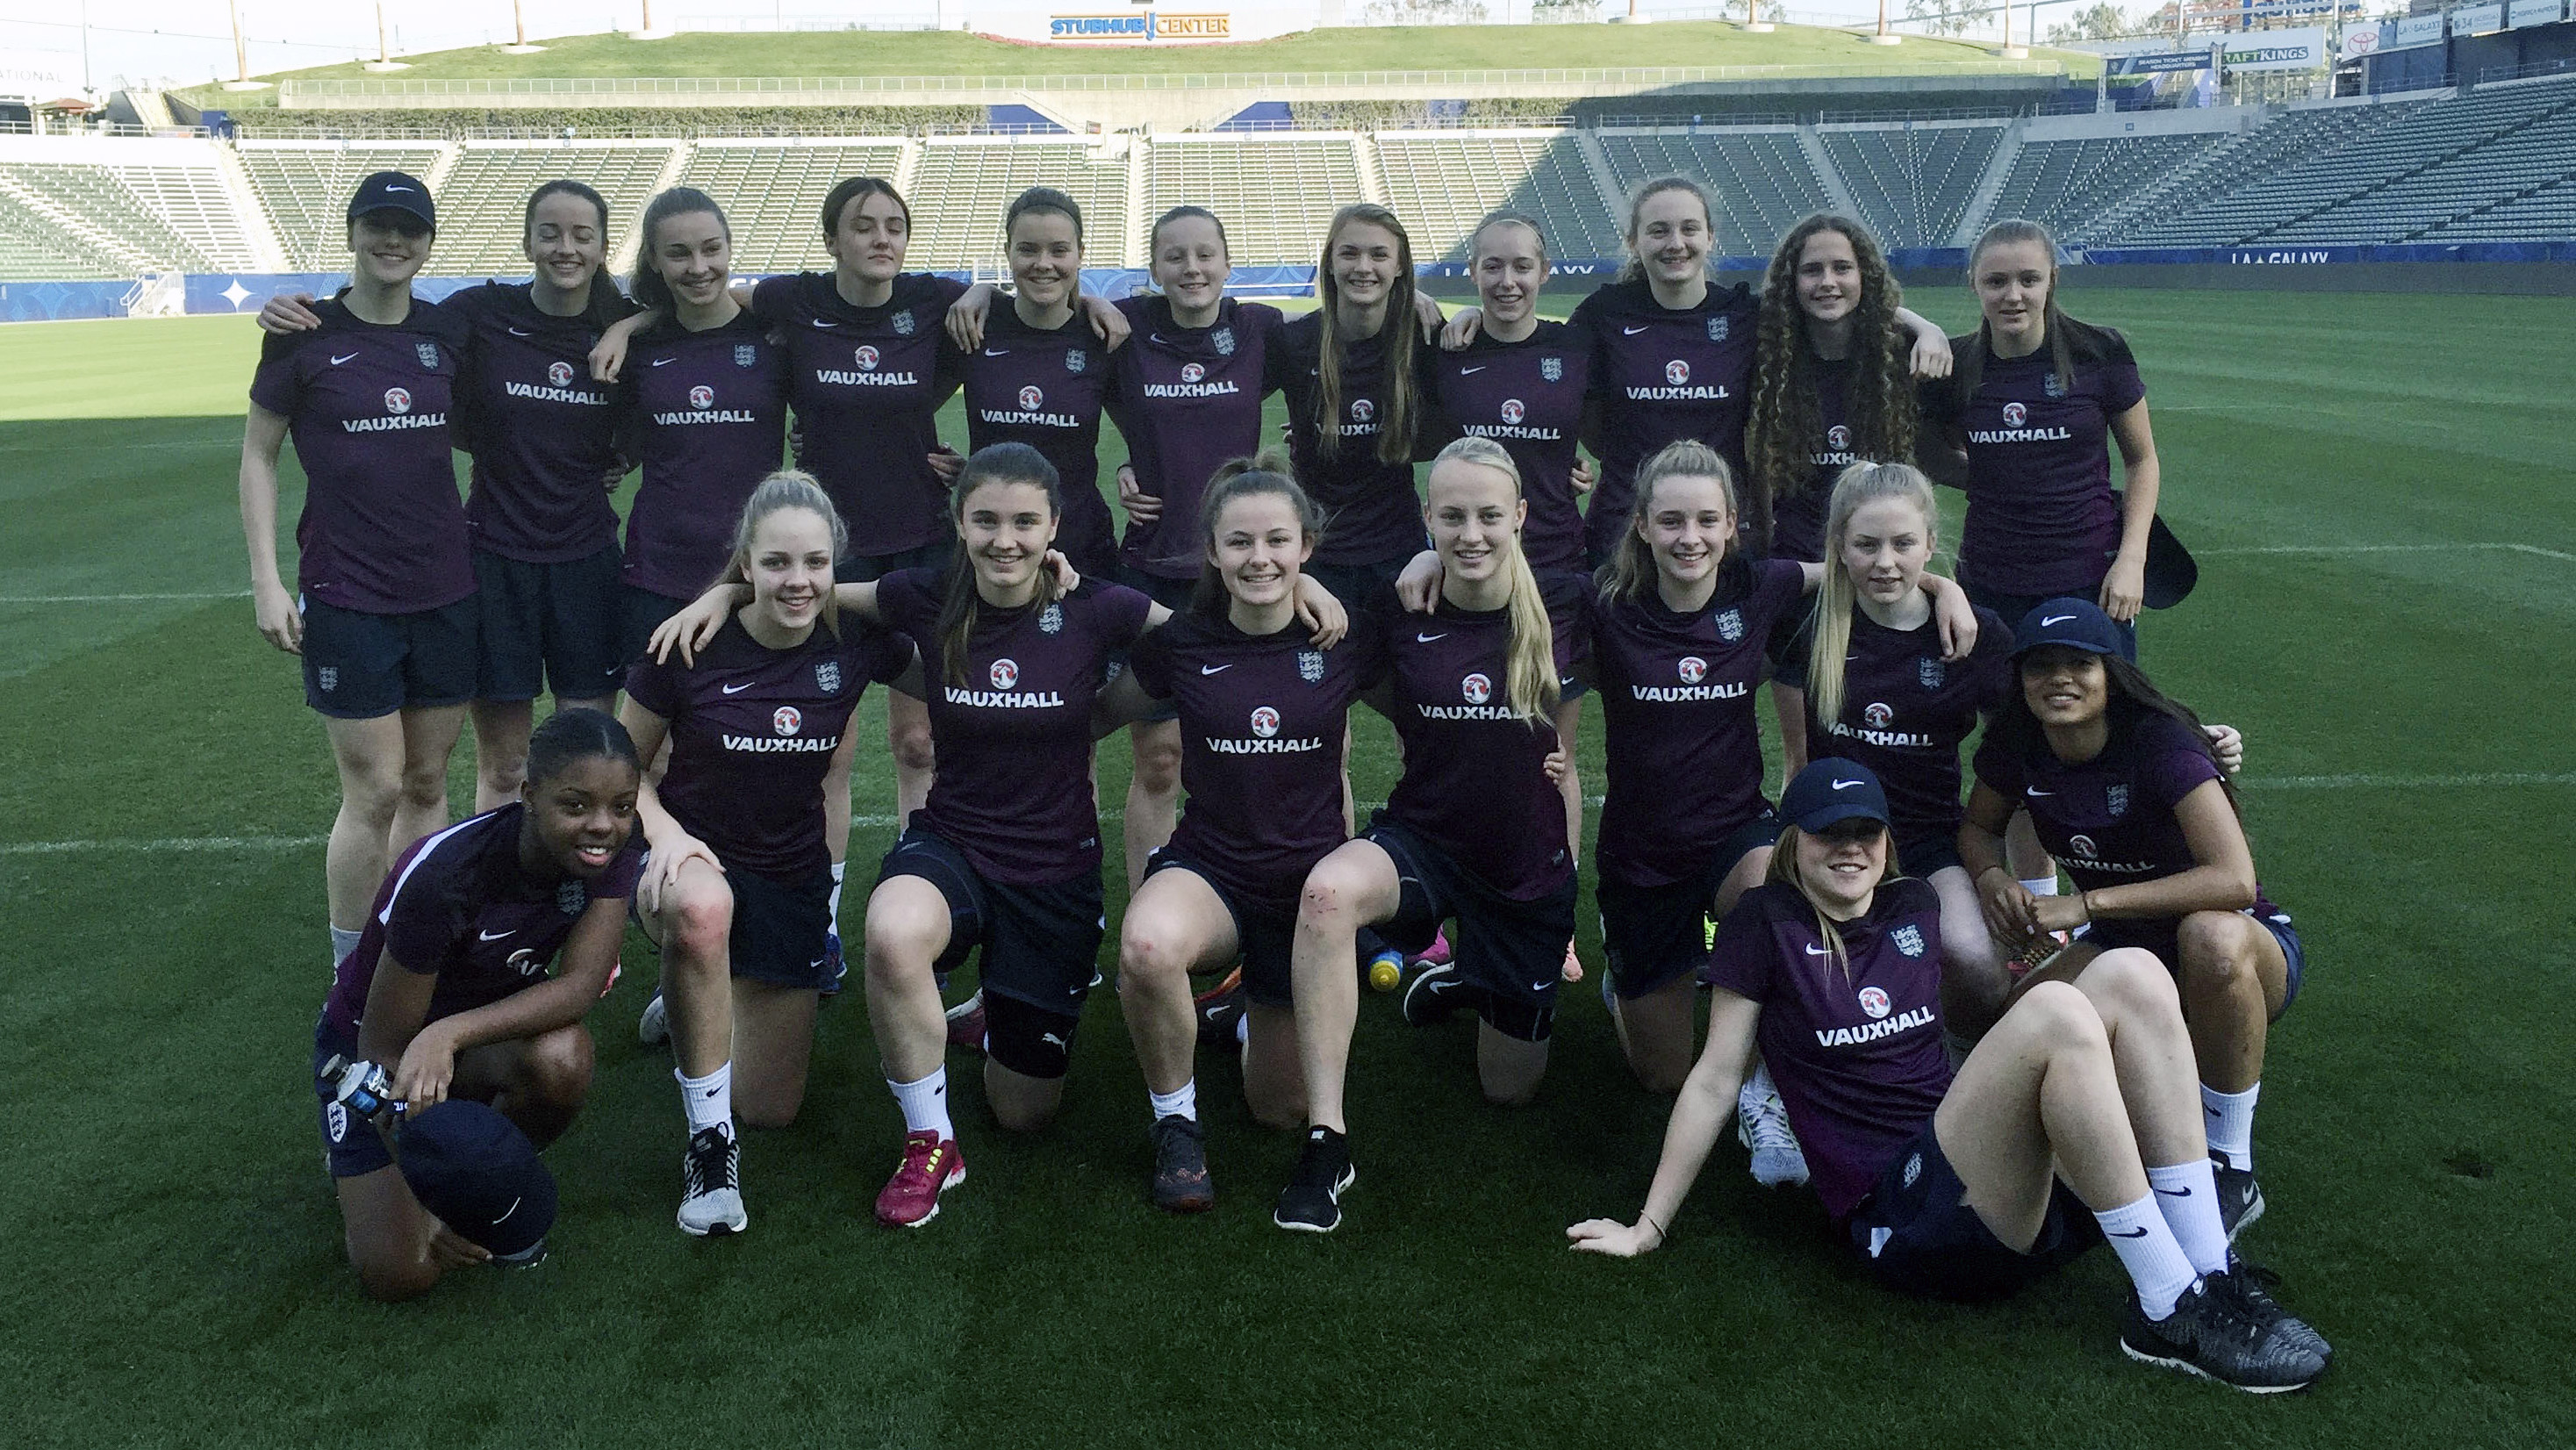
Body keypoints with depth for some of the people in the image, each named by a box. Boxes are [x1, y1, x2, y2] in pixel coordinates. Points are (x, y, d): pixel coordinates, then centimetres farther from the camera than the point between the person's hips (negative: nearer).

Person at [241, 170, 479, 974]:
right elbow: (258, 455, 1)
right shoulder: (307, 335, -5)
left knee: (428, 783, 10)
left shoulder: (448, 331, 5)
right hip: (347, 598, -4)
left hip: (446, 591, 4)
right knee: (375, 792, -3)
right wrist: (267, 580, -5)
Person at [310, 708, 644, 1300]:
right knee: (399, 1272, -16)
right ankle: (354, 1157, 16)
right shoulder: (444, 875, -34)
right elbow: (384, 1045, -27)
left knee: (561, 1057, -34)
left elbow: (580, 983, -27)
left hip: (489, 1030, 4)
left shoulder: (615, 850, -21)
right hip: (368, 1044, -3)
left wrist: (449, 1034, -43)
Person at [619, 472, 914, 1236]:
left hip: (793, 877, 3)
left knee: (771, 1109, 8)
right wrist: (664, 832, -23)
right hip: (695, 857, -3)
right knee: (701, 909, -43)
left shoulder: (855, 640, -11)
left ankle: (702, 999, 40)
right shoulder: (690, 645, -15)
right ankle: (709, 1141, -25)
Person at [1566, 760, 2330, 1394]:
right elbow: (1715, 1079, 3)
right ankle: (2172, 1312, -21)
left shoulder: (1914, 908, 17)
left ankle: (2212, 1276, -14)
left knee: (2129, 974, -12)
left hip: (2024, 1187, 6)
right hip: (1901, 1219, -6)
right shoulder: (1766, 924, 2)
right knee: (2057, 1012, -27)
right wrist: (1649, 1226, 4)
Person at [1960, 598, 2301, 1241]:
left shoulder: (2159, 743, -24)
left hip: (2245, 951, -5)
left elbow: (2235, 879, -35)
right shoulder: (2018, 744, -8)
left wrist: (2086, 904, -34)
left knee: (2211, 936, -40)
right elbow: (1978, 828, 10)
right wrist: (1992, 878, -14)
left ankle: (2231, 1175, -22)